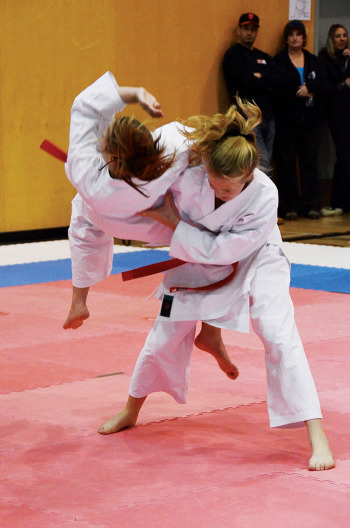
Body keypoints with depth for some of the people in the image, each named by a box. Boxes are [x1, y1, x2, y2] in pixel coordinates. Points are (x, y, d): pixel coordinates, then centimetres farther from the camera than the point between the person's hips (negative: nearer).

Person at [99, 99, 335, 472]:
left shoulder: (264, 196, -36)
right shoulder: (188, 180, -31)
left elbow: (222, 250, -32)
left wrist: (173, 222, -30)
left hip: (254, 264, -3)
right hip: (197, 266, 3)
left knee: (280, 338, -20)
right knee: (164, 339, 13)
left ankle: (317, 439, -17)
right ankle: (130, 413, 40)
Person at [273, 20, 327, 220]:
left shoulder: (314, 61, 15)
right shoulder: (279, 61, 3)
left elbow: (323, 86, 3)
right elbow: (278, 89, -11)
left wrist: (308, 89, -14)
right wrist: (304, 93, -11)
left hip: (310, 119, 3)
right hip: (287, 119, -3)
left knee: (310, 160, 2)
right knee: (286, 162, -3)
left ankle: (311, 205, 6)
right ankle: (289, 206, 2)